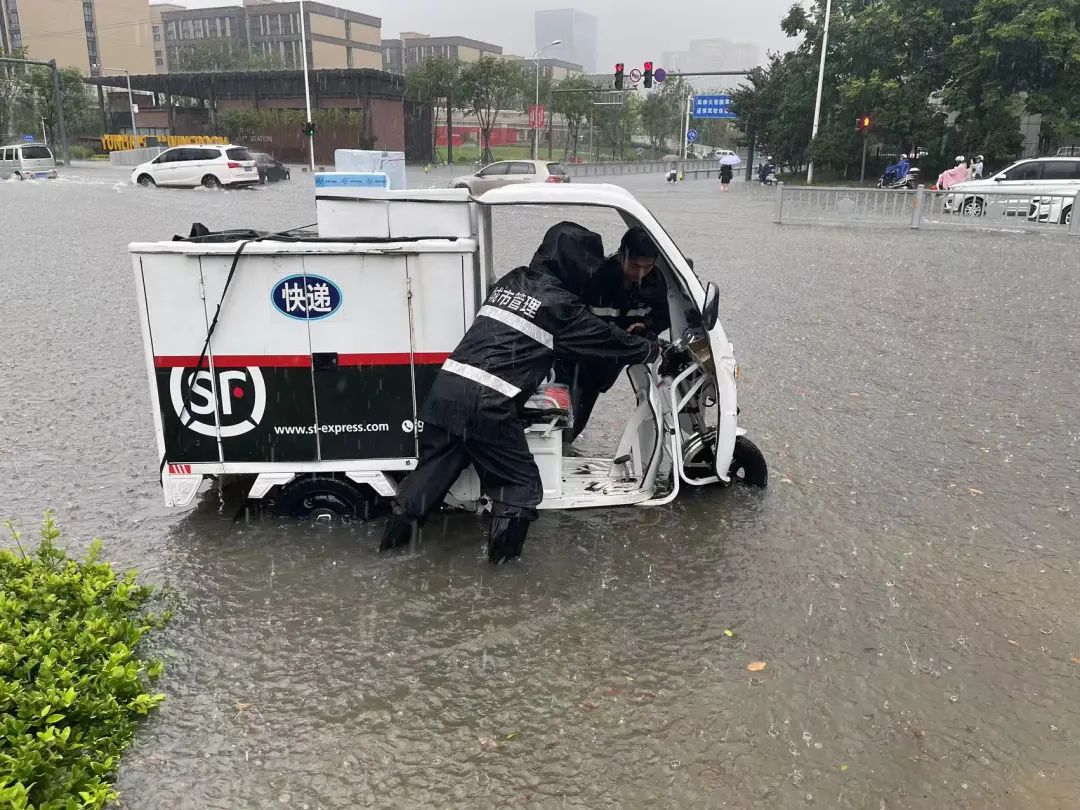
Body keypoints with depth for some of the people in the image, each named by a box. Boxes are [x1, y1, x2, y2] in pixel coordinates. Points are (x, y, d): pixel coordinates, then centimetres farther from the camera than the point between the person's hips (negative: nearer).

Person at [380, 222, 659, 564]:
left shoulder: (511, 281, 20)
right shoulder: (561, 304, 0)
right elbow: (607, 340, 12)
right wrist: (652, 350, 28)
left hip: (446, 388, 7)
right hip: (488, 405, -7)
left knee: (434, 468, 21)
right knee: (521, 482, 10)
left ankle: (395, 533, 25)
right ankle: (502, 551, 7)